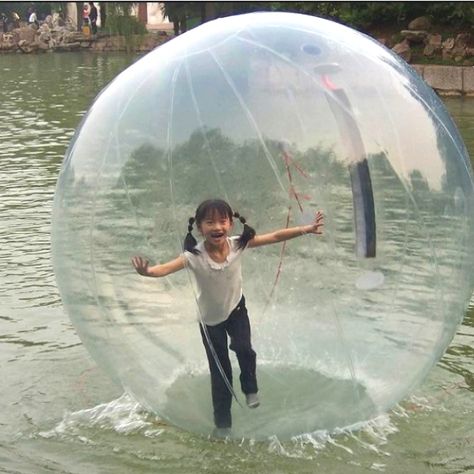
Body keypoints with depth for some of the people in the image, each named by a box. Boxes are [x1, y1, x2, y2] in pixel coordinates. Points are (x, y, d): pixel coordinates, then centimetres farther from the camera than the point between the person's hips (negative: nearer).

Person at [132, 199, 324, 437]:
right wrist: (147, 271, -71)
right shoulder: (194, 256, -34)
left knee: (243, 349, -19)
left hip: (236, 308, 1)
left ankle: (250, 388, 15)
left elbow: (276, 237, -23)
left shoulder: (238, 244, -25)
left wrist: (307, 229, -29)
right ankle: (222, 421, 27)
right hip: (210, 317, -1)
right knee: (219, 369, 7)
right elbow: (168, 267, -50)